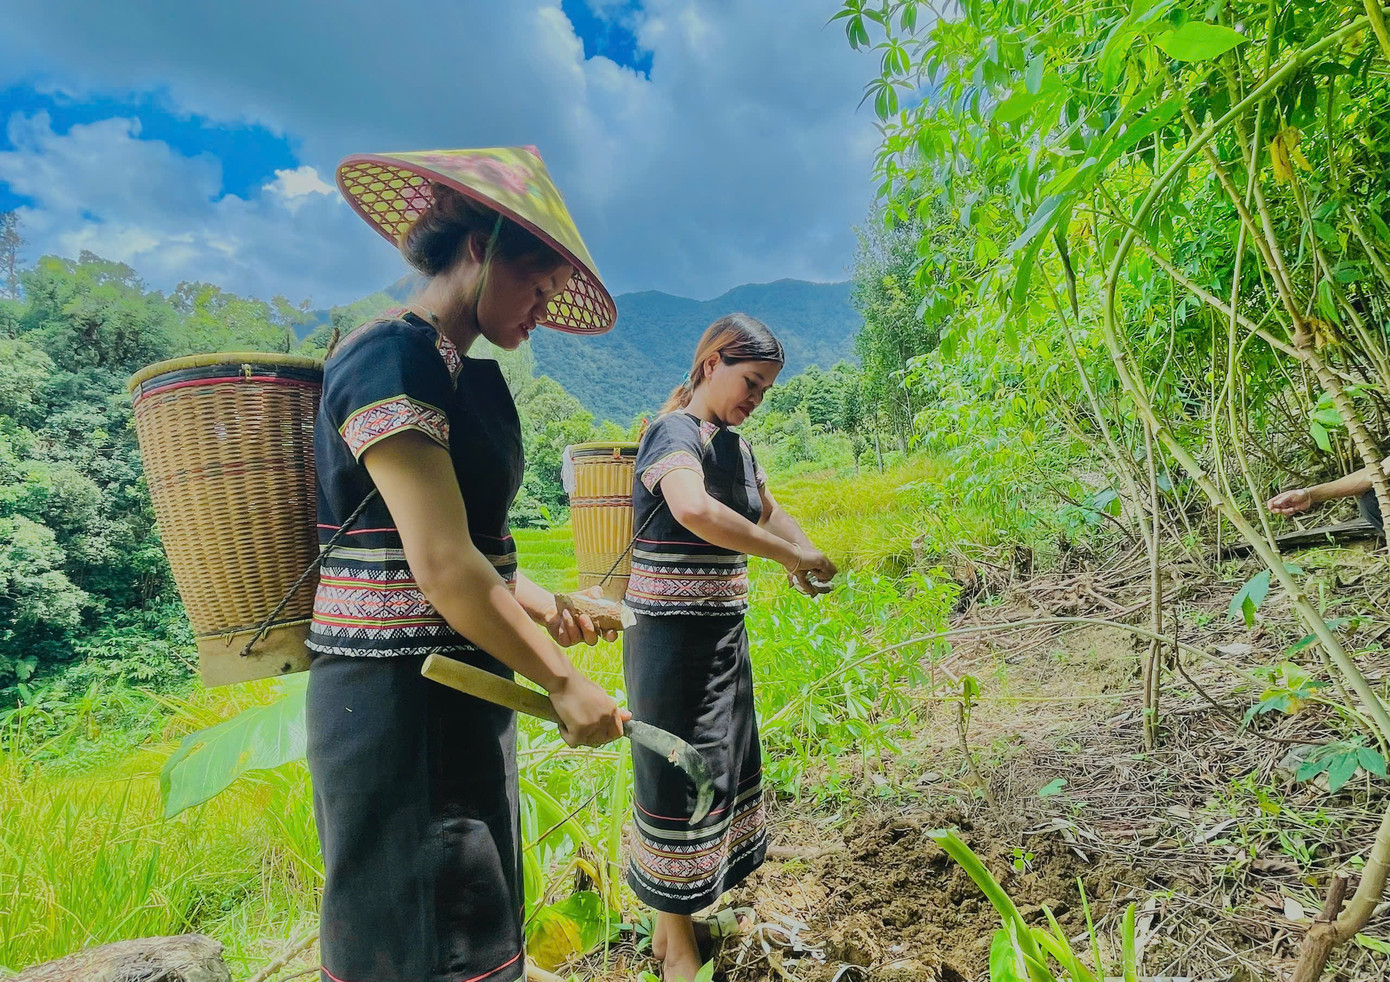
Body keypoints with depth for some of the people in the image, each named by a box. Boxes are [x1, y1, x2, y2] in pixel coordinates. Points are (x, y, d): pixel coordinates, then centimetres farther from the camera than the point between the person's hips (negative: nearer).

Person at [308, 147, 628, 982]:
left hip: (459, 692, 9)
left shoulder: (459, 375, 12)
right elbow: (441, 567, -23)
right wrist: (563, 682, -15)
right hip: (400, 696, -9)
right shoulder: (394, 357, -17)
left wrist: (549, 610, -1)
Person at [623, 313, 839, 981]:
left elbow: (769, 513, 26)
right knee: (681, 783, 3)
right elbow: (694, 509, -38)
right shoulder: (675, 432, -16)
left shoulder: (734, 446, 11)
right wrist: (791, 555, -29)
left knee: (720, 774, 18)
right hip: (673, 637, -9)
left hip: (725, 635, 9)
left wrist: (806, 558, 5)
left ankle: (674, 918, 39)